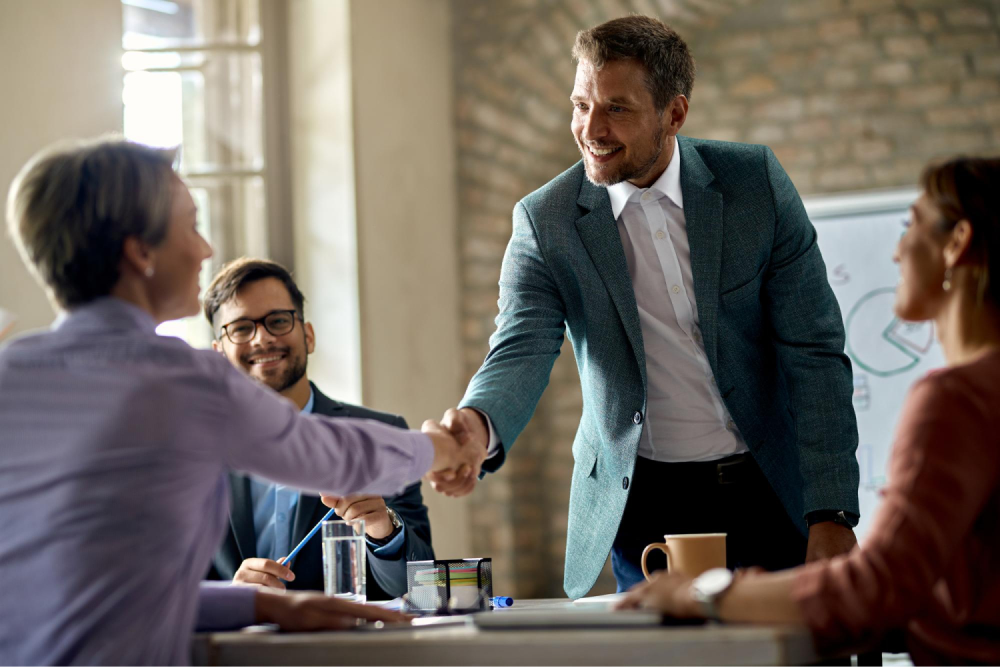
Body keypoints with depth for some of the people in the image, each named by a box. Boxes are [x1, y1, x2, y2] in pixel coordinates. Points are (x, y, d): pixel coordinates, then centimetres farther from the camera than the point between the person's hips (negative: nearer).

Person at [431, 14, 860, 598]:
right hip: (642, 503, 0)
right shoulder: (545, 221, -6)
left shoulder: (756, 182, -6)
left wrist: (832, 516, -13)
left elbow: (814, 352, -6)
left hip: (768, 492, 1)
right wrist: (479, 425, -42)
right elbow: (521, 352, -17)